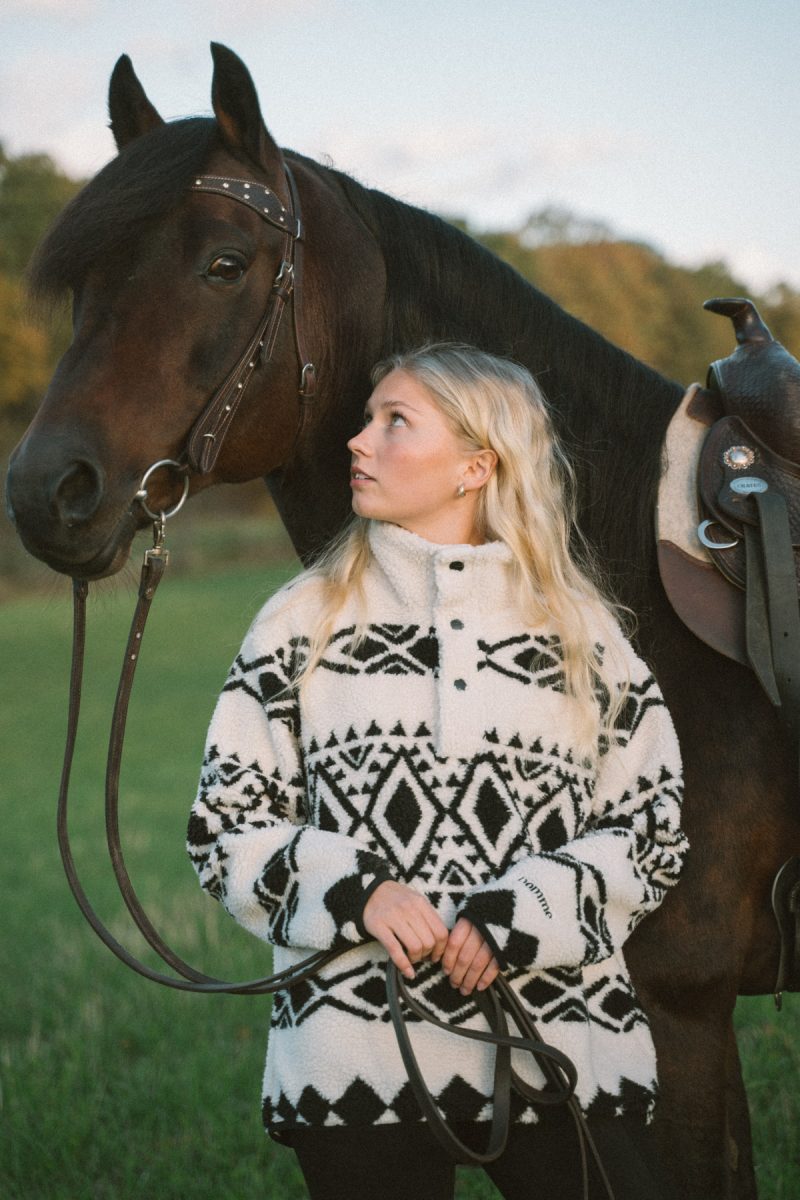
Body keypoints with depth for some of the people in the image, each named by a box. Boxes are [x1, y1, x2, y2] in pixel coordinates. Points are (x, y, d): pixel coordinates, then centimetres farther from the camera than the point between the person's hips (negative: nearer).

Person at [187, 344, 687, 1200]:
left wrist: (519, 915, -12)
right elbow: (226, 824, 5)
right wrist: (353, 891, -13)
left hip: (562, 1035, 0)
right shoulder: (303, 625, 5)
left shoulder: (580, 631, 6)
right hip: (354, 1055, 0)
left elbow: (650, 832, 4)